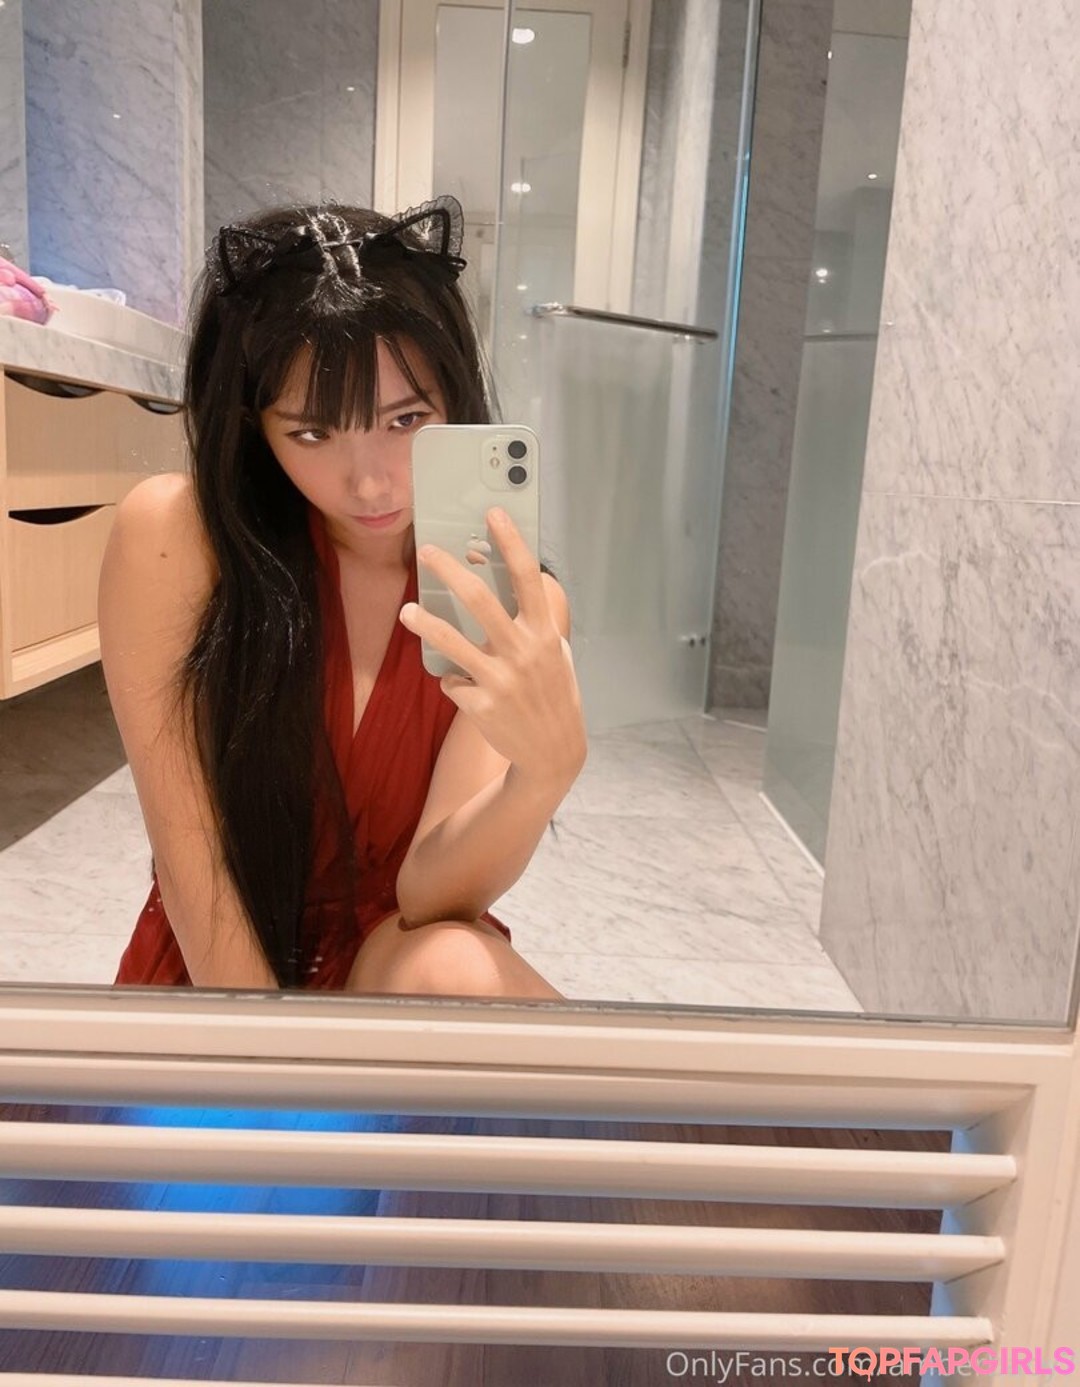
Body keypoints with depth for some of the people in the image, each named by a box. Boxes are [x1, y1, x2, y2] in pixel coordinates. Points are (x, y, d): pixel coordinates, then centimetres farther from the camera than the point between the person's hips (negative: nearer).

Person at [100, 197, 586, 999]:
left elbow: (427, 894, -21)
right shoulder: (172, 535, -16)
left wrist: (546, 770, -39)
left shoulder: (517, 606, -11)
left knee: (454, 968, -31)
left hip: (401, 971, 1)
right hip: (211, 978, 0)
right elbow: (187, 857, -15)